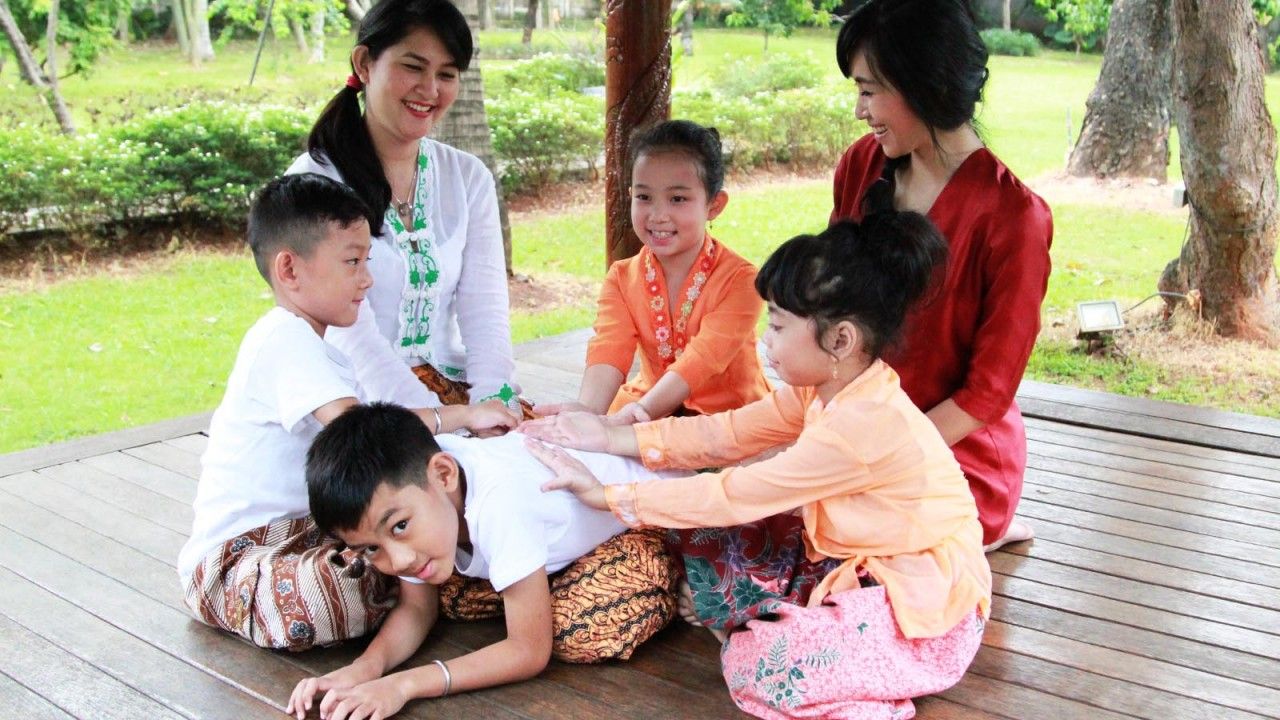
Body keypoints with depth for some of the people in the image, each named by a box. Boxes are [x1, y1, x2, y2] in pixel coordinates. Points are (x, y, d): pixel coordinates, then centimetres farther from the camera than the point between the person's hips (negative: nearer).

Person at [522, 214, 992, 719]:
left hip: (926, 605, -9)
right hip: (857, 563, 9)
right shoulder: (826, 388, -3)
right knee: (709, 536, 1)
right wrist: (612, 438, -6)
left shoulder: (860, 424, -31)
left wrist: (607, 496, -19)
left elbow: (733, 496, -27)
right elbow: (725, 434, -1)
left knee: (754, 666, -25)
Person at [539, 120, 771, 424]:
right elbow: (609, 349, -18)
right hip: (645, 411, 3)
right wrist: (588, 408, -40)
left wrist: (641, 411, -41)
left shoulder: (739, 279, -14)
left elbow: (702, 359, -26)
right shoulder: (622, 278, 0)